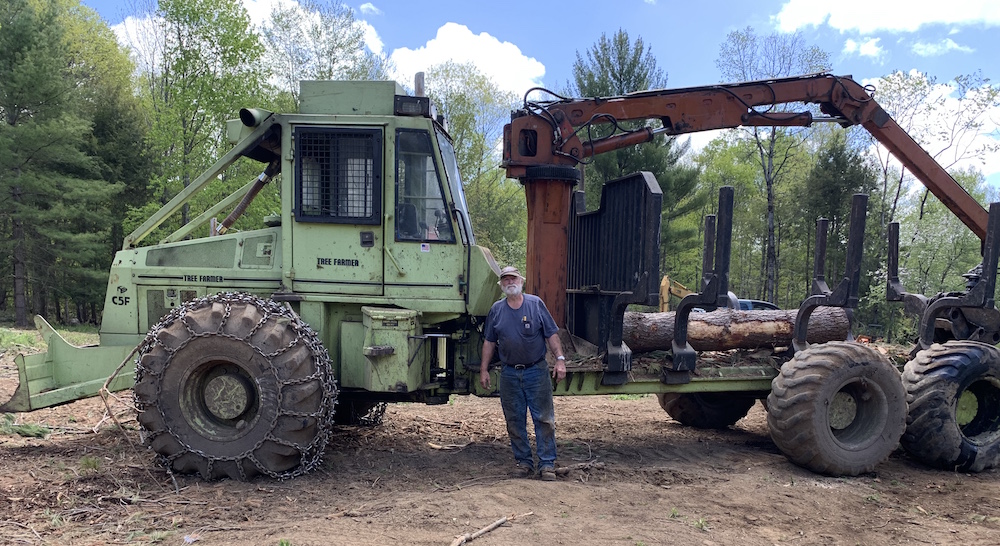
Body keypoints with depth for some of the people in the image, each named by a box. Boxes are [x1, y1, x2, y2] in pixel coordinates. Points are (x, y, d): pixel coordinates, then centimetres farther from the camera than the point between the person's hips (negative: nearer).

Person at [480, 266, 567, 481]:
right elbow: (489, 342, 11)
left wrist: (560, 359, -9)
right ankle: (524, 461, 20)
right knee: (514, 421, 8)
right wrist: (484, 370, 8)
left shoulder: (536, 303, 0)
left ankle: (547, 463, 5)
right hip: (509, 373, 3)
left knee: (544, 418, -2)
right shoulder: (496, 309, 7)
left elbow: (551, 334, 0)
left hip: (536, 370, -3)